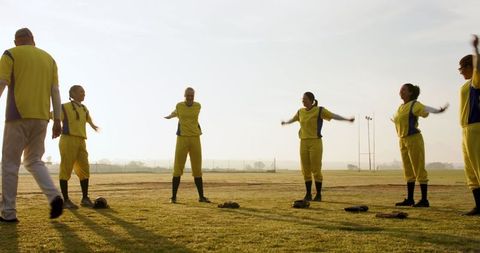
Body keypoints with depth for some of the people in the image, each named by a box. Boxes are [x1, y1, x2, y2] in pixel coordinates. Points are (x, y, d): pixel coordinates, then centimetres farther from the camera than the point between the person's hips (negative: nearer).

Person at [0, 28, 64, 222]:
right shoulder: (49, 58, 16)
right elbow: (55, 92, 10)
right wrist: (57, 121, 9)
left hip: (18, 116, -4)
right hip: (41, 118, 4)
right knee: (34, 161, 15)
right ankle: (54, 196, -7)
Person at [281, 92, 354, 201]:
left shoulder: (320, 110, -3)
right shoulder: (301, 112, 12)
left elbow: (335, 116, -12)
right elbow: (293, 119, 34)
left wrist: (347, 119, -28)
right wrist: (285, 122, 54)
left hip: (316, 143, -5)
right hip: (304, 144, 5)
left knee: (316, 170, -6)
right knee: (306, 170, 4)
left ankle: (318, 195, 6)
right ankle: (308, 195, 13)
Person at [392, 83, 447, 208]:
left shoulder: (415, 105, -9)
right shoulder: (400, 107, 14)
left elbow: (426, 110, -28)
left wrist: (438, 110, -47)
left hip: (414, 139, -8)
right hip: (403, 141, 8)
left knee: (419, 170, -5)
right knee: (408, 172, 11)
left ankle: (424, 200, 0)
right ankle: (409, 199, 17)